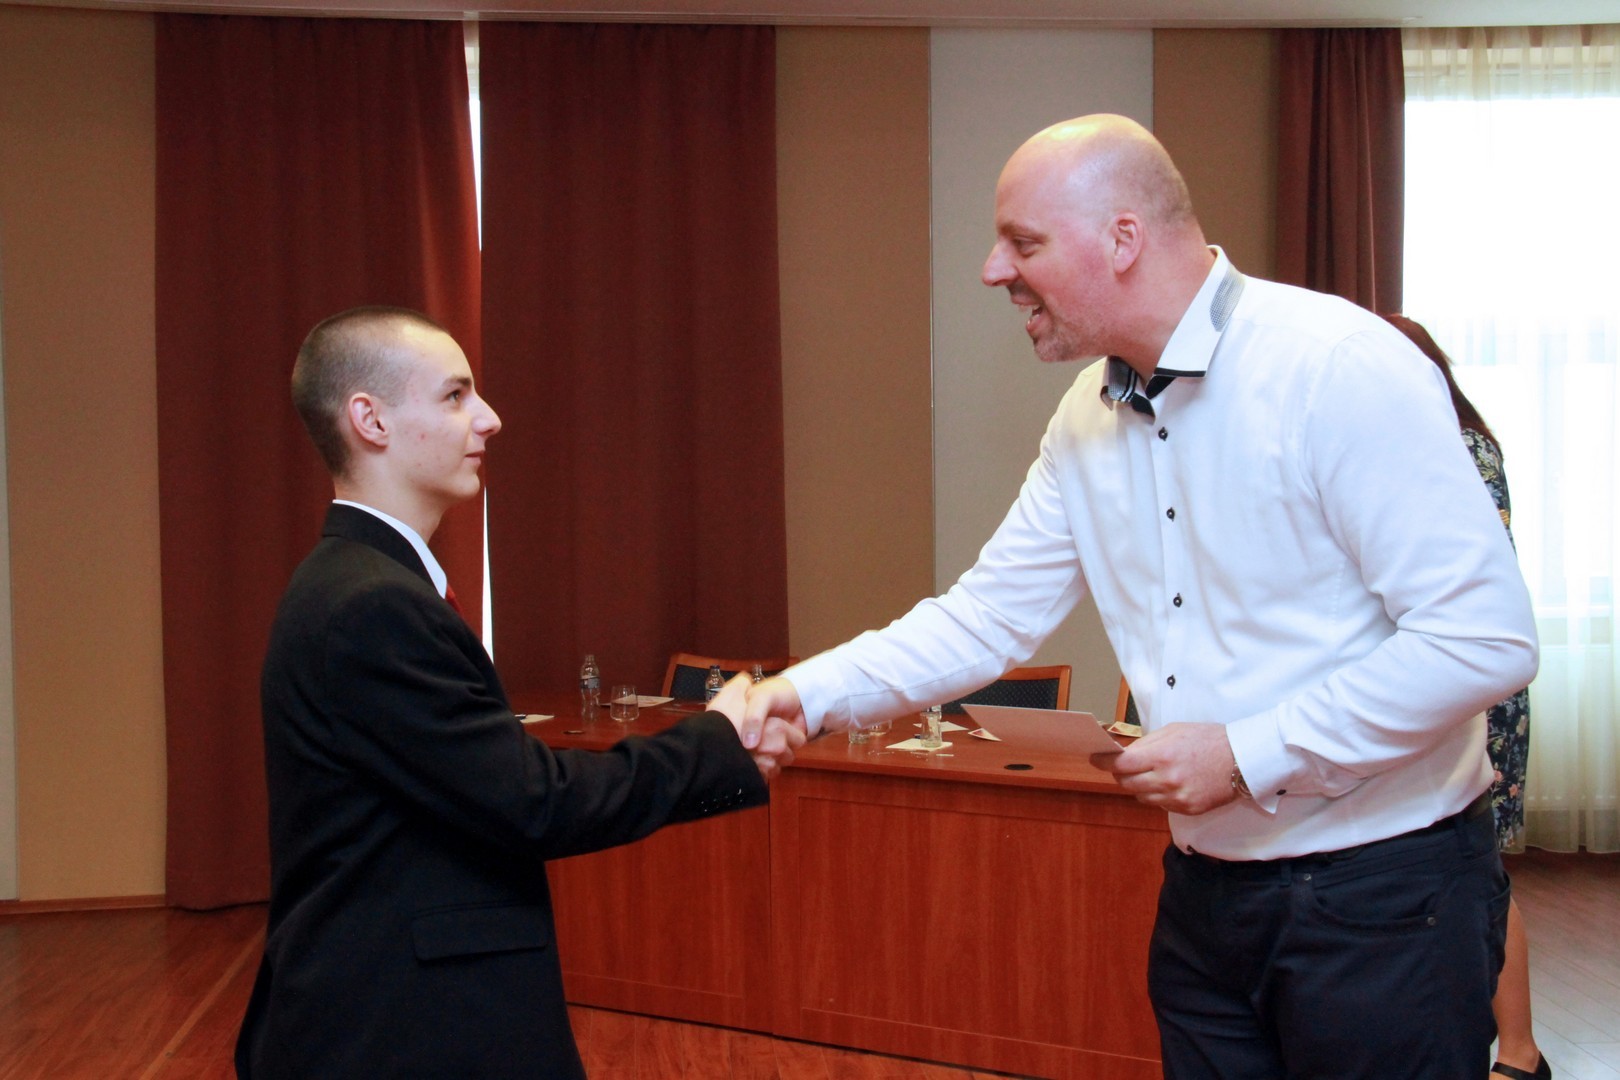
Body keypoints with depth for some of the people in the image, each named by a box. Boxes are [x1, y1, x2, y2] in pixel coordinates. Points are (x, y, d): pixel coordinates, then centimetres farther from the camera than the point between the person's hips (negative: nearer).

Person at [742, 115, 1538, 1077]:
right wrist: (811, 694, -4)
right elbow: (990, 616, 8)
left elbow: (1486, 638, -21)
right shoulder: (1089, 420, 5)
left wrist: (1247, 753, -19)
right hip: (1208, 889, 7)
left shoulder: (1341, 369, -19)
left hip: (1385, 894, -6)